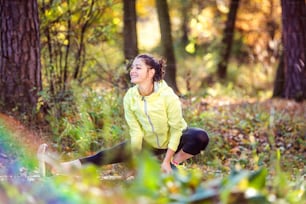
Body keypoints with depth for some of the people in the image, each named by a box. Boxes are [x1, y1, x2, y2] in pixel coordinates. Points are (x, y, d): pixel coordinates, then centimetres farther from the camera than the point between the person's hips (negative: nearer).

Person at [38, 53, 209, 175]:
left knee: (201, 138, -33)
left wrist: (167, 161, -22)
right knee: (108, 155, -9)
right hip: (148, 142, 3)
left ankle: (173, 163, -8)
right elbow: (136, 131, -11)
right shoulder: (130, 97, -17)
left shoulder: (167, 95, -29)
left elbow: (176, 128, -21)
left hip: (174, 139, -3)